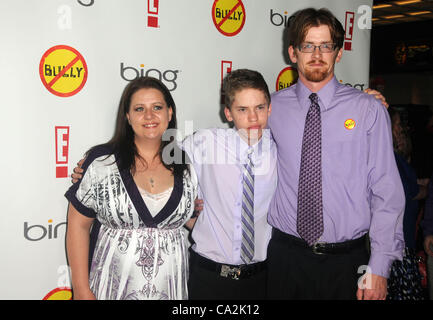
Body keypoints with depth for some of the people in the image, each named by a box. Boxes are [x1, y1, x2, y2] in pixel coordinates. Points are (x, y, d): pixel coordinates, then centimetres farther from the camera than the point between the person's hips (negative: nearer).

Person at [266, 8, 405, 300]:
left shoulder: (369, 109, -5)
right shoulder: (273, 107, 0)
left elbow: (387, 192, -5)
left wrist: (379, 268, -8)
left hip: (347, 261, -1)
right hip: (287, 256, 1)